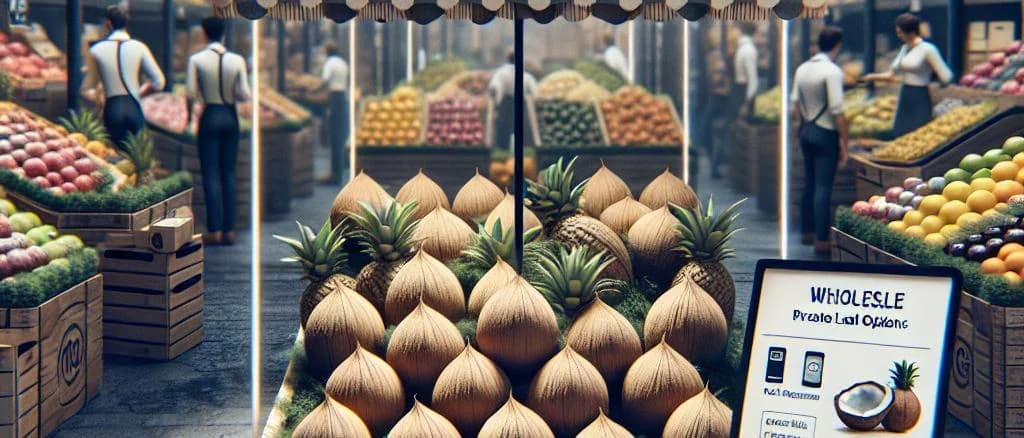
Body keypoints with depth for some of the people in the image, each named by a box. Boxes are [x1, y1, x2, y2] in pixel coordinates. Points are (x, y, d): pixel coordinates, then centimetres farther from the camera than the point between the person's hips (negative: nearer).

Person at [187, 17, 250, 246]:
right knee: (229, 174, 8)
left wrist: (190, 115, 10)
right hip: (230, 117, 3)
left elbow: (191, 93, -9)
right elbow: (244, 95, -4)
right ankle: (229, 229, 7)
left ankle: (215, 230, -3)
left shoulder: (197, 59, -8)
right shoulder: (237, 60, -3)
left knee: (211, 174, 0)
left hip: (210, 117, -2)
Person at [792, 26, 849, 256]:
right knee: (823, 188, -4)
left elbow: (796, 105, 9)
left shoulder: (802, 69, 5)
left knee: (810, 183, 18)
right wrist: (845, 142, -13)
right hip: (826, 134, -7)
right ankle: (821, 241, -2)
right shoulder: (832, 71, -16)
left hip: (806, 131, 7)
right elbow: (837, 112, -19)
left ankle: (807, 232, 27)